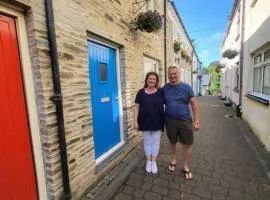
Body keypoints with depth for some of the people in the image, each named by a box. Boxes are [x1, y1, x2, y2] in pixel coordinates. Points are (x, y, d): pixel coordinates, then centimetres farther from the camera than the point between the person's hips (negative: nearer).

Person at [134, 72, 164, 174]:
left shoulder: (160, 92, -3)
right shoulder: (141, 92, -3)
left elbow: (165, 105, 4)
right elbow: (137, 107, -2)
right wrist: (136, 121, -6)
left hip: (157, 122, 0)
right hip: (145, 122, 0)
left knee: (156, 142, 11)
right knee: (147, 142, 14)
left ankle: (154, 162, 30)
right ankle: (148, 161, 32)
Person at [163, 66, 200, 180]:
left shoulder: (186, 87, -3)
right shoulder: (165, 88, 0)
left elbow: (194, 104, -2)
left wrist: (196, 121, -6)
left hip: (185, 121, 0)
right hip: (170, 121, 1)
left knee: (186, 144, 9)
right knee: (172, 142, 18)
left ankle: (185, 167, 31)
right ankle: (173, 160, 43)